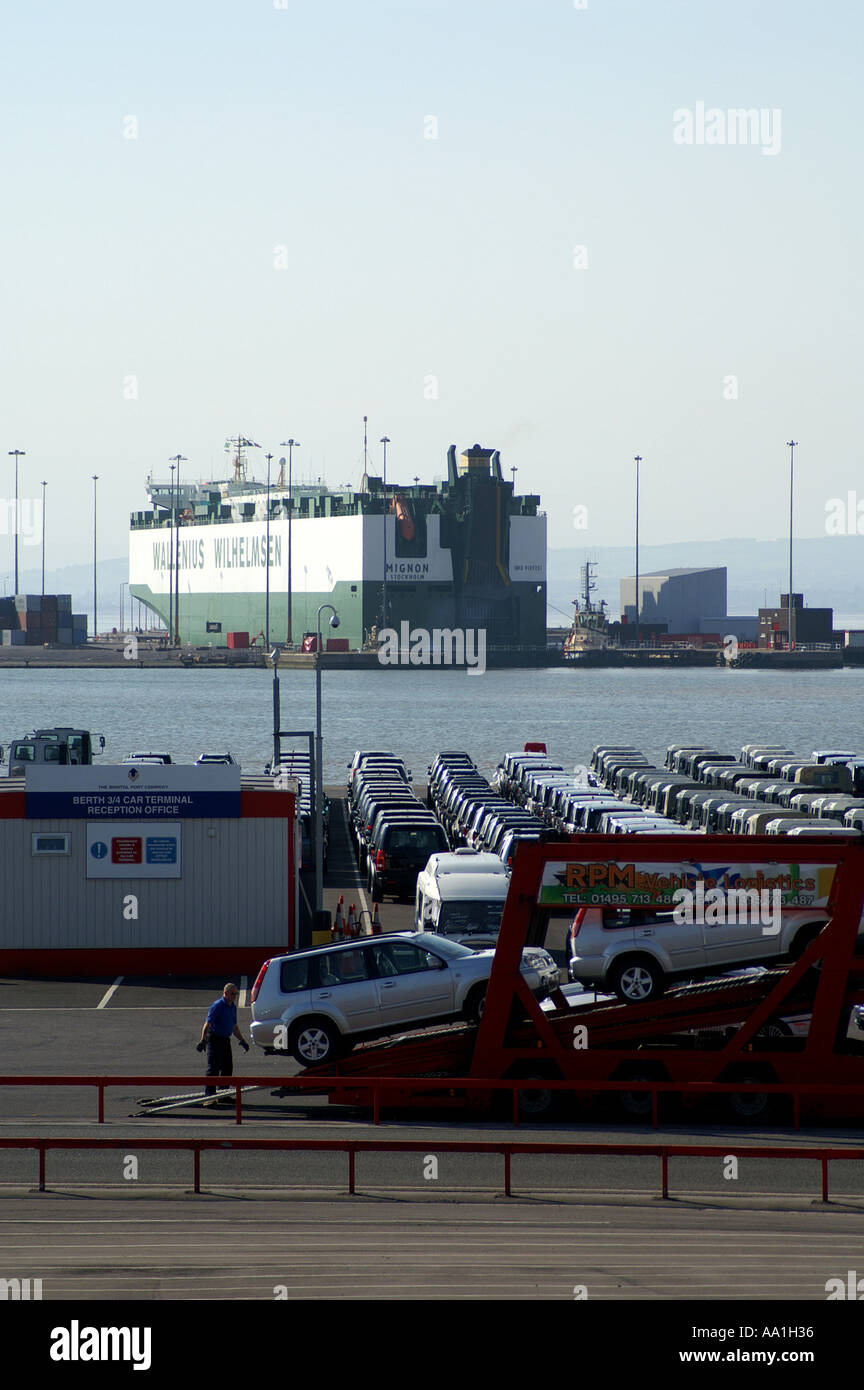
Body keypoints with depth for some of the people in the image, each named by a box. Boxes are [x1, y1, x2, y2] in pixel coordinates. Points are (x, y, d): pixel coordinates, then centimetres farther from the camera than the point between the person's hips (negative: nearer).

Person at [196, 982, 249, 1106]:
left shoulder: (233, 1007, 14)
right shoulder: (217, 1005, -12)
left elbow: (234, 1027, 26)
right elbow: (208, 1024, -19)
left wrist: (242, 1041, 28)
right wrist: (203, 1041, -28)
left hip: (226, 1040, 9)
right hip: (215, 1039, -8)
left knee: (228, 1068, 12)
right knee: (213, 1068, -12)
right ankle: (209, 1096, -15)